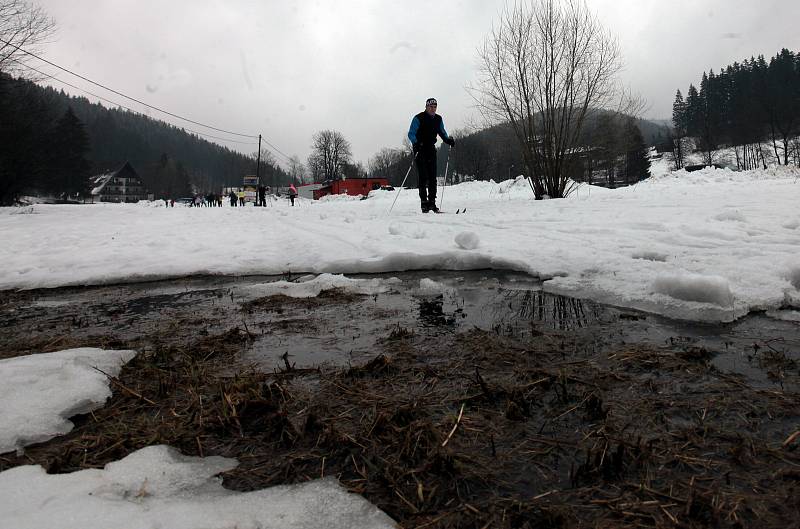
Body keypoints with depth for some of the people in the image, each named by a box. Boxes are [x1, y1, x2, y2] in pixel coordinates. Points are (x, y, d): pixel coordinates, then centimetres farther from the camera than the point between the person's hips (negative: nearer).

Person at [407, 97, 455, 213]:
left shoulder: (438, 119, 7)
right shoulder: (418, 118, -9)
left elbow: (442, 132, 19)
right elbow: (411, 134, -12)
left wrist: (448, 140, -1)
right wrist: (416, 143, -32)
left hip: (431, 150, 5)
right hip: (420, 150, -5)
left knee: (432, 177, 2)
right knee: (423, 176, -10)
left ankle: (432, 202, 7)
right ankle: (424, 202, -7)